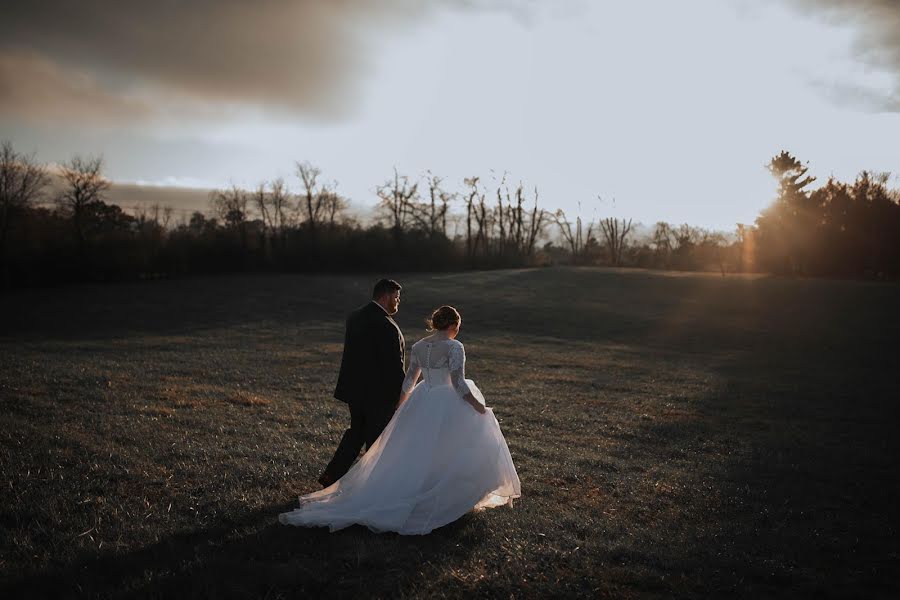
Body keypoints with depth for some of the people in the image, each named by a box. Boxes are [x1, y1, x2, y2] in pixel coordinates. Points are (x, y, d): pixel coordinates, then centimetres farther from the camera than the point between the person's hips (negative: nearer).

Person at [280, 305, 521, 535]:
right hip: (447, 405, -6)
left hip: (421, 403, 6)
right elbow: (458, 384, -18)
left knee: (413, 453, 16)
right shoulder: (454, 347, -14)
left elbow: (410, 379, 12)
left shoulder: (418, 346, 4)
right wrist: (480, 408, -9)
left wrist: (401, 403, 25)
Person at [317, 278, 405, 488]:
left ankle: (331, 475, 20)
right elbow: (395, 366, -20)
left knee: (356, 431, 21)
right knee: (377, 440, 8)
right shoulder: (387, 327, -23)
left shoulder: (354, 316, 4)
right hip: (378, 394, -8)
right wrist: (401, 395, -7)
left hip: (354, 389, 8)